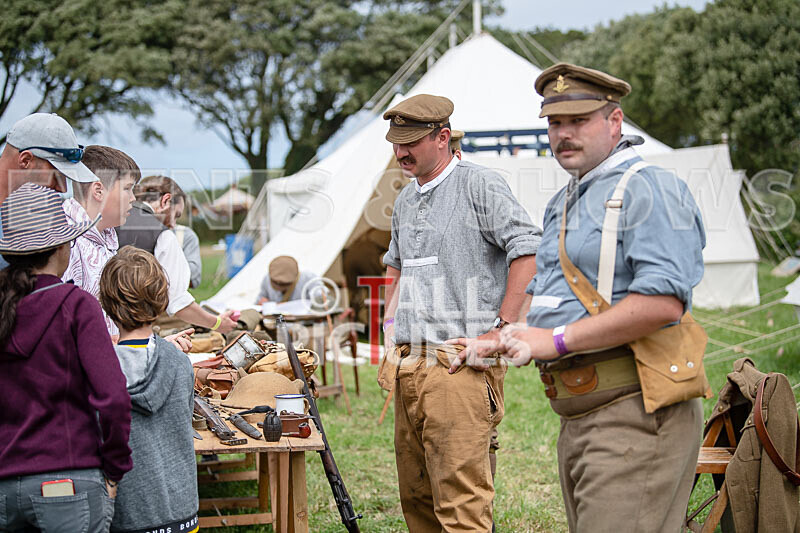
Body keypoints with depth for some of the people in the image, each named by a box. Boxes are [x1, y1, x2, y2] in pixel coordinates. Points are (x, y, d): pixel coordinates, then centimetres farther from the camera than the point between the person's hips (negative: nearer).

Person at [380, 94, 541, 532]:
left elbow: (529, 250, -13)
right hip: (408, 364, 8)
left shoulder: (479, 185, -6)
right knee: (415, 495, 12)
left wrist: (502, 328, -15)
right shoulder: (405, 201, 19)